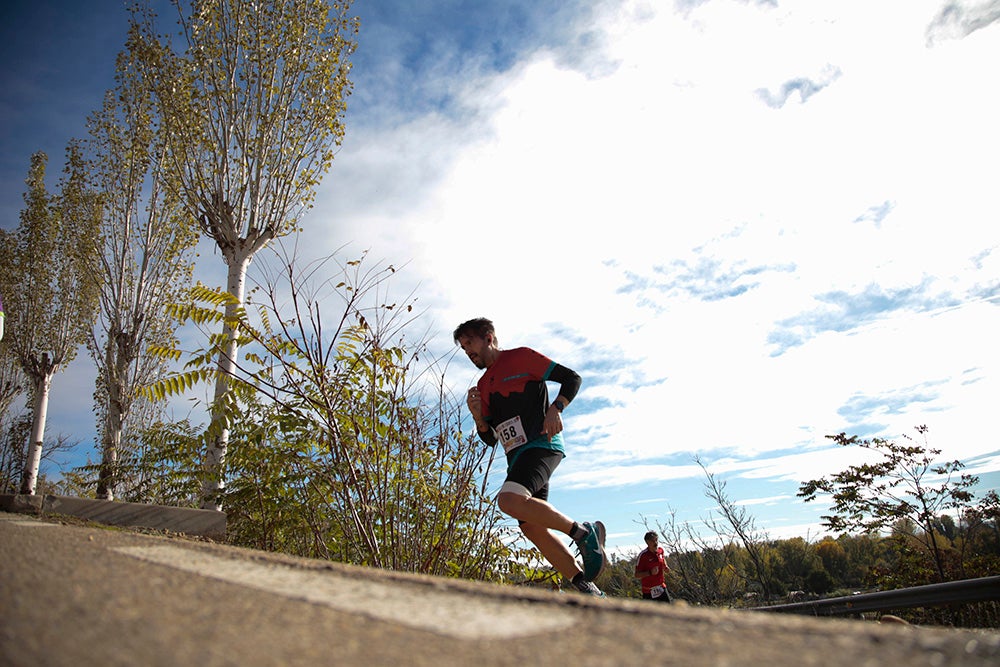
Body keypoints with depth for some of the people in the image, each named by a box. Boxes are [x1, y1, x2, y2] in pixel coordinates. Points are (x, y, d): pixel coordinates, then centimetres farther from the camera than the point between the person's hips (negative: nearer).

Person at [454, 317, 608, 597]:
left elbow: (571, 378, 0)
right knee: (532, 527, 0)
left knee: (509, 500, -29)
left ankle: (584, 532, -15)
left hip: (541, 445, -8)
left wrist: (555, 409, -16)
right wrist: (477, 416, 1)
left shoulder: (521, 357, 2)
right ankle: (587, 589, 7)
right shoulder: (483, 386, 22)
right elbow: (491, 438, 21)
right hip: (517, 458, 8)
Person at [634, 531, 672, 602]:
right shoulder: (643, 555, -17)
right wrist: (650, 572, -28)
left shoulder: (661, 550, 1)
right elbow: (637, 575, -15)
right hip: (649, 590, -5)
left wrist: (665, 567, 4)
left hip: (661, 587, 5)